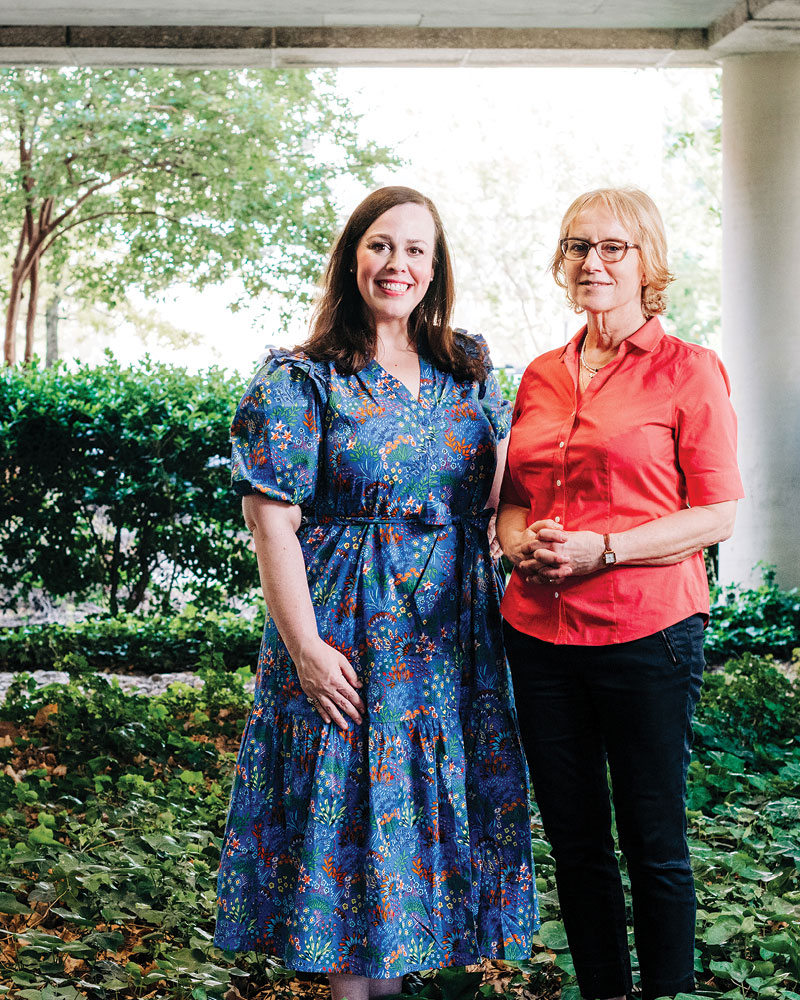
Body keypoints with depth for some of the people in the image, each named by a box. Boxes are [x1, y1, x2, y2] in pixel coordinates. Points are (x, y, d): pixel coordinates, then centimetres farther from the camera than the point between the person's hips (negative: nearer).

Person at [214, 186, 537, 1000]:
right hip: (348, 631, -4)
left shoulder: (470, 371, 9)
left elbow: (500, 490, 17)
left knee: (441, 799, 10)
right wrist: (305, 646, -16)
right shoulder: (301, 381, -6)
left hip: (454, 631, 5)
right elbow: (272, 522, -11)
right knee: (351, 806, 1)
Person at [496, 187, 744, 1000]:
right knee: (573, 841, 12)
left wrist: (600, 549, -17)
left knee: (653, 843, 4)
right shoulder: (540, 376, 12)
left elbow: (716, 514, -7)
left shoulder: (688, 370, -3)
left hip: (647, 631, -5)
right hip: (540, 631, 5)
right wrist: (522, 542, -4)